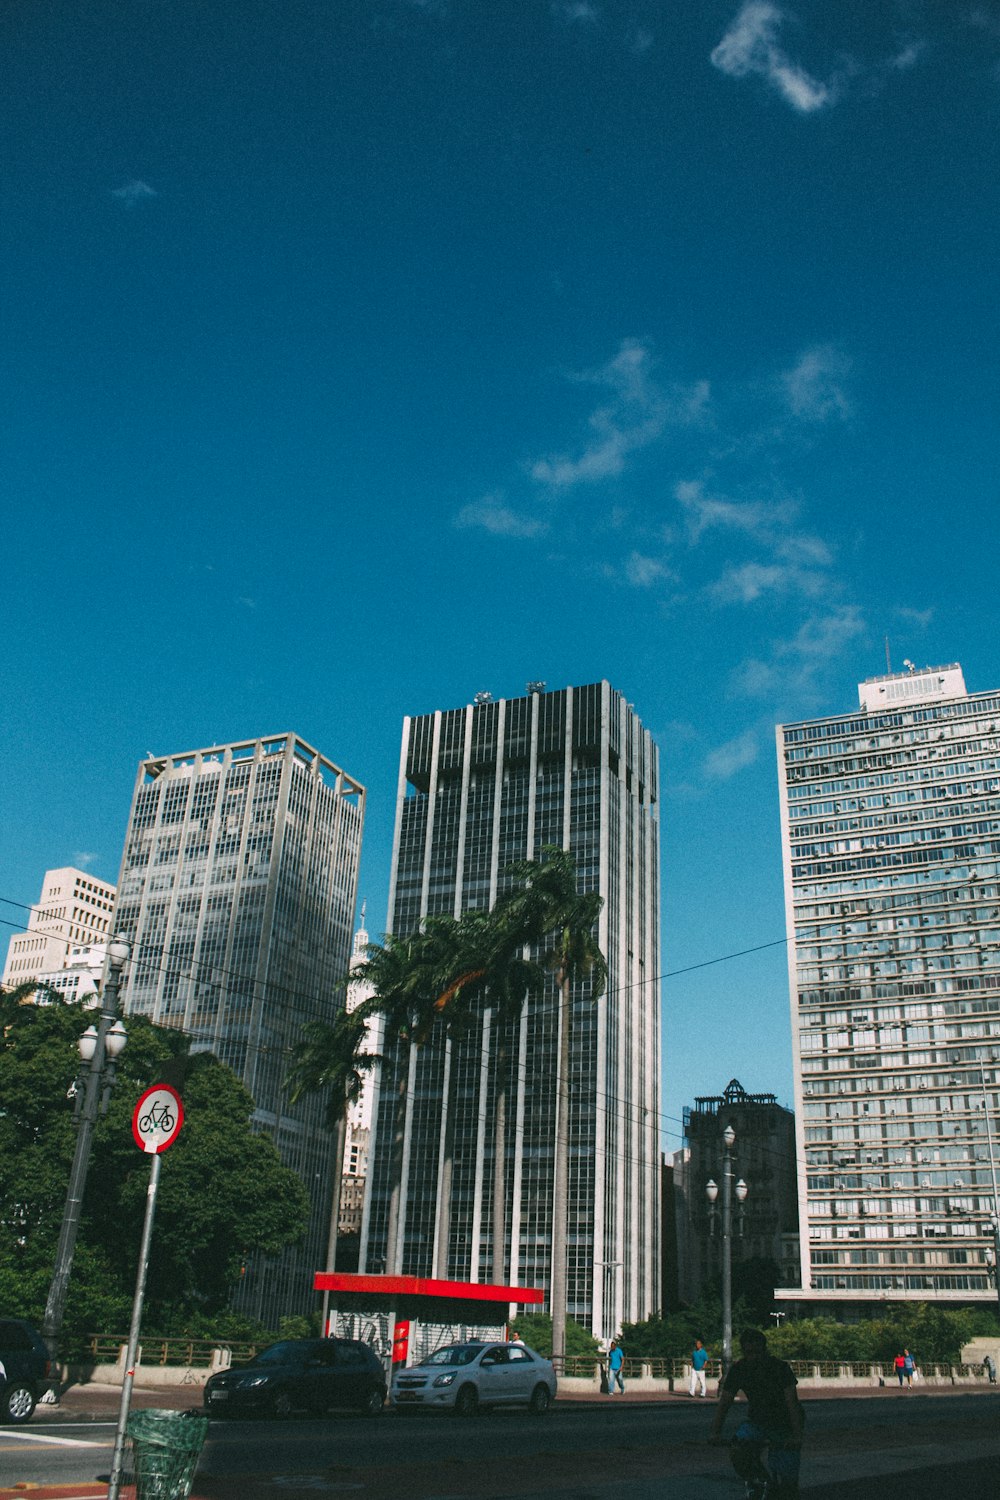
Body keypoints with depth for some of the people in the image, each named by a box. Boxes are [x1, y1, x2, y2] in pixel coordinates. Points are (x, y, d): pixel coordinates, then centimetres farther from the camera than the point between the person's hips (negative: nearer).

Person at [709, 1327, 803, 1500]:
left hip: (784, 1425, -3)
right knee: (737, 1450, -25)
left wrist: (797, 1435, -39)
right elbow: (724, 1402, -13)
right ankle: (756, 1483, 2)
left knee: (787, 1486, -11)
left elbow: (791, 1402, -27)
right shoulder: (737, 1370, -10)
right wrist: (715, 1432, -26)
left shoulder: (779, 1368, -20)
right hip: (757, 1421, 3)